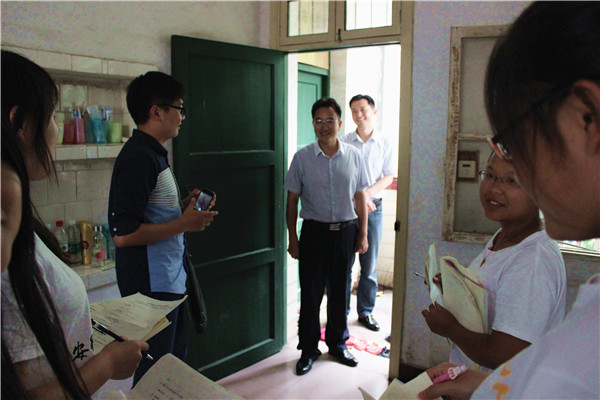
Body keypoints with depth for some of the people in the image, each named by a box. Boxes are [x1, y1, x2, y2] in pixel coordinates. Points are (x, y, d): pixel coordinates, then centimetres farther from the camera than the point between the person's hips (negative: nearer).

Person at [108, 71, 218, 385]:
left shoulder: (153, 153, 12)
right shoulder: (138, 158, -20)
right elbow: (123, 234, -26)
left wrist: (185, 204, 6)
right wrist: (184, 223, -20)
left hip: (170, 279, 10)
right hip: (152, 285, -10)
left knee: (176, 359, 21)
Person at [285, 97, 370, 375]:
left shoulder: (353, 156, 2)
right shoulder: (302, 158, -3)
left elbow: (360, 197, 8)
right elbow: (292, 201, 0)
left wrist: (363, 235, 5)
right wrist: (293, 239, -2)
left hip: (345, 231, 2)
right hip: (314, 231, -2)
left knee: (339, 290, 13)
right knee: (310, 292, 4)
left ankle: (338, 344, 32)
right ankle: (308, 349, 22)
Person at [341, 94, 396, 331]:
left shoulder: (384, 144, 5)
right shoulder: (343, 142, 2)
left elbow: (388, 177, 3)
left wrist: (368, 193, -13)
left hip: (373, 207, 1)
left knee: (370, 265, 7)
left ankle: (366, 311, 22)